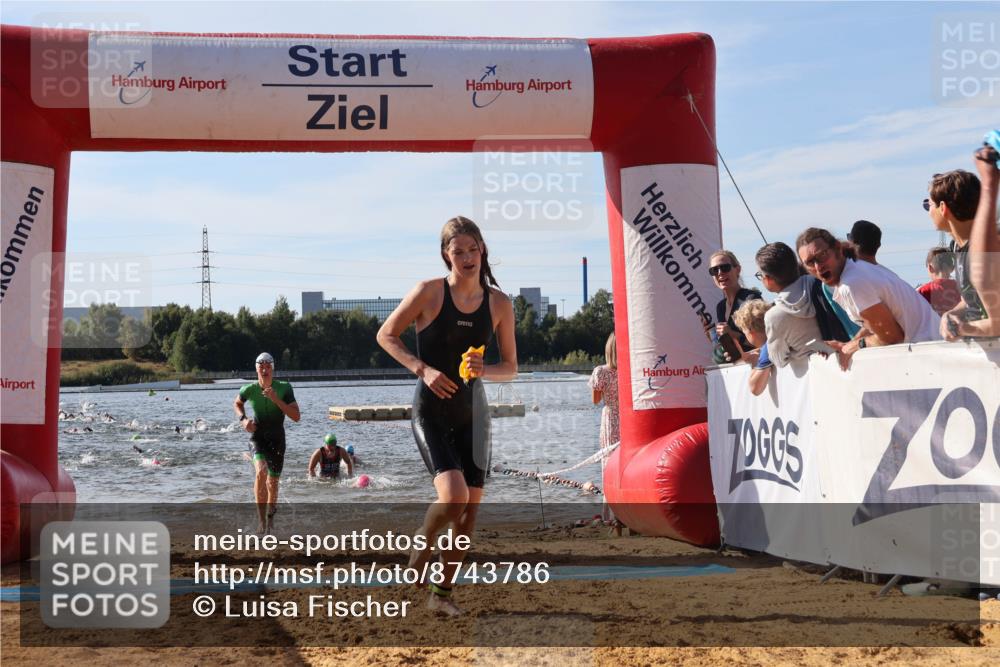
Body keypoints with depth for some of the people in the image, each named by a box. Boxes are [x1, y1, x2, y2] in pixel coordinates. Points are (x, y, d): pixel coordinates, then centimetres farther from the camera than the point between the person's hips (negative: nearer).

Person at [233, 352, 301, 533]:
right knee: (261, 471, -27)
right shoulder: (249, 389, -9)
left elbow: (296, 417, -16)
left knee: (273, 481, 11)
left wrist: (276, 400, -25)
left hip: (277, 440, 1)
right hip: (258, 437, -1)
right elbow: (237, 404, 15)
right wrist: (243, 419, -5)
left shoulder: (284, 388, -11)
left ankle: (270, 515, 39)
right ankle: (262, 520, -25)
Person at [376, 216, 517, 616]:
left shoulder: (499, 304, 1)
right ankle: (418, 551, 12)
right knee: (453, 497, -21)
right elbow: (386, 335, -1)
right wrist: (422, 369, -14)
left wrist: (484, 370, -16)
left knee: (471, 506, 3)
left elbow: (510, 368, 6)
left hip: (473, 413, 4)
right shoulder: (429, 293, -9)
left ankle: (442, 593, 19)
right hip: (431, 412, -4)